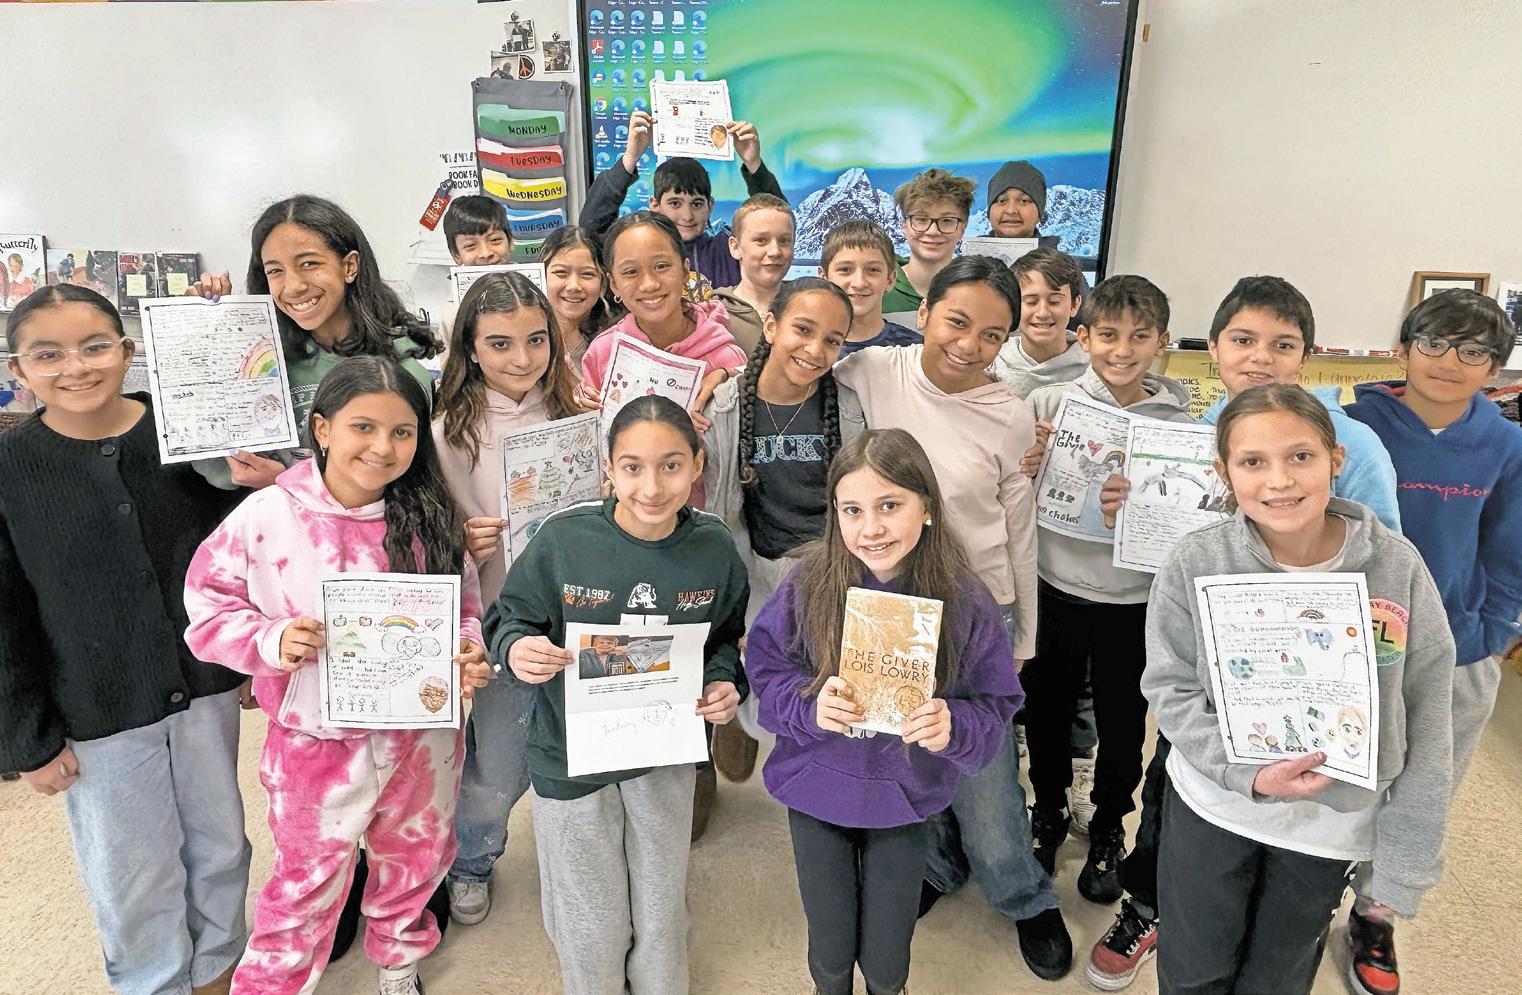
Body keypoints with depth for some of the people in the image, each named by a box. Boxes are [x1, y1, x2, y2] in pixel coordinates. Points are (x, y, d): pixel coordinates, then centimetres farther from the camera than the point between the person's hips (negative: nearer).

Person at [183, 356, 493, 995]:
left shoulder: (428, 517, -7)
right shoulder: (265, 516, -13)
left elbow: (462, 607, 4)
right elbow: (208, 607, -5)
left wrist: (468, 653, -16)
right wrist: (271, 641, -22)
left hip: (422, 735, 3)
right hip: (316, 743, -3)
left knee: (416, 859, 24)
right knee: (308, 881, 15)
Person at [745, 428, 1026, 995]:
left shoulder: (963, 601, -18)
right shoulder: (809, 584, -18)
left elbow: (996, 710, -11)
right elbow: (764, 671, -9)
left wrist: (953, 727, -31)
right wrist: (808, 704, -28)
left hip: (903, 802, 0)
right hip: (816, 794, 0)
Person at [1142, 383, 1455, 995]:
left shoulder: (1396, 567, -16)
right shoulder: (1195, 563, -18)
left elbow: (1426, 724, -9)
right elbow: (1169, 688, -10)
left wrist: (1408, 860, -6)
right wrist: (1249, 772, -23)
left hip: (1333, 823, 1)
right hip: (1212, 803, 0)